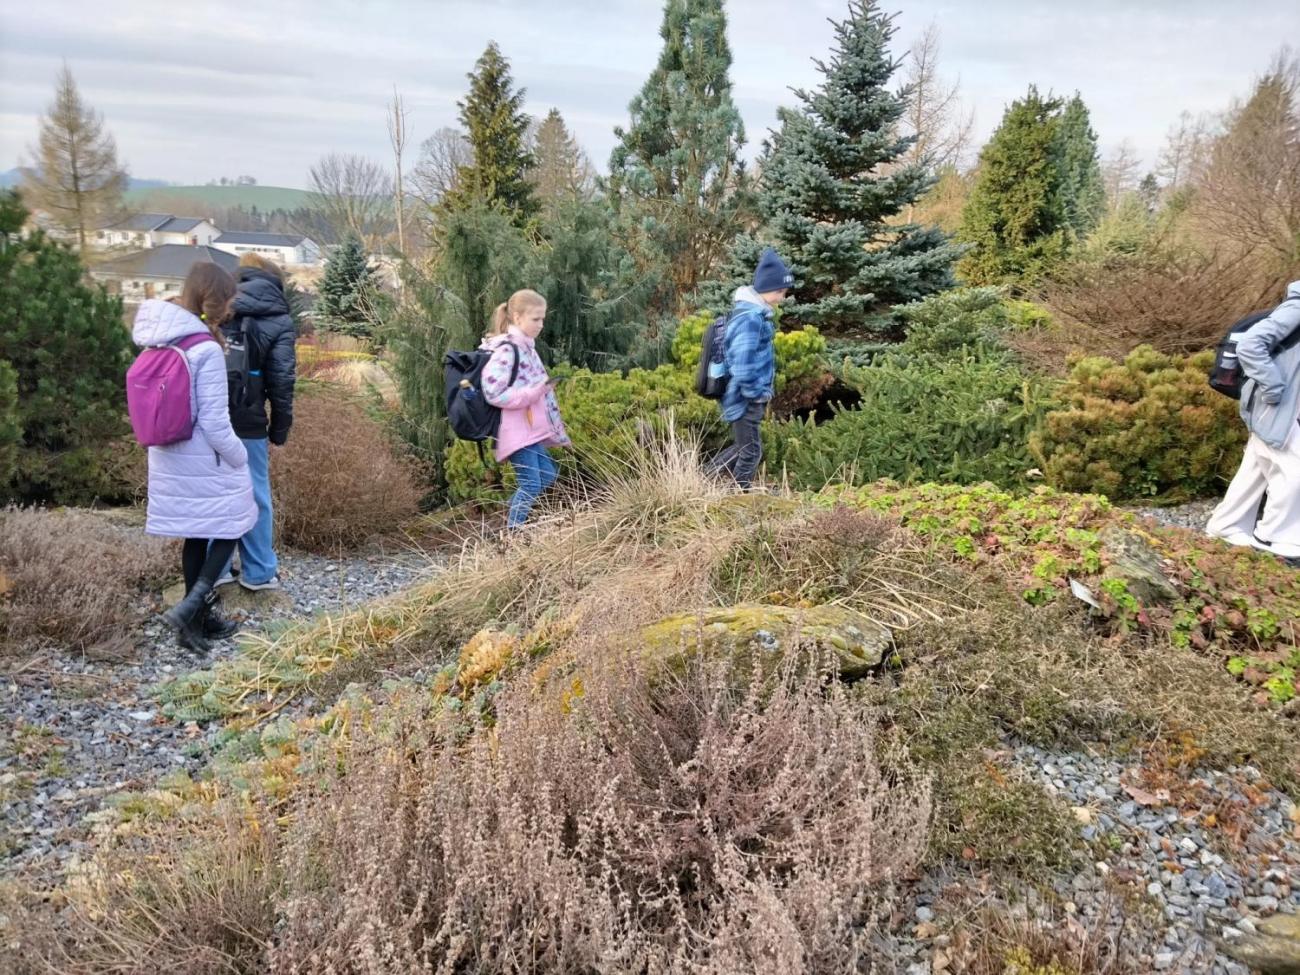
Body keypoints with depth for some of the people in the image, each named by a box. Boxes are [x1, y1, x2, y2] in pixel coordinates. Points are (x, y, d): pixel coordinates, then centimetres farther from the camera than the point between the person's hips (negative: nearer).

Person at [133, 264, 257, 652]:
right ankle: (190, 606, -2)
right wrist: (238, 459, -6)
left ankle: (200, 617, 26)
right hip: (206, 462, -7)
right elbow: (214, 420, -19)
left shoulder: (158, 343, 3)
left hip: (168, 460, 7)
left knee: (195, 535, 16)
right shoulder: (206, 349, -20)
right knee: (229, 528, 11)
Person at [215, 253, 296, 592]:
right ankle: (259, 571, 18)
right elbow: (281, 380, -4)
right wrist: (280, 426, 4)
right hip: (245, 421, -4)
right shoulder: (277, 321, -1)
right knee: (254, 496, 8)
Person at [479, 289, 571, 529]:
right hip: (517, 430, -10)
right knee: (531, 484, -8)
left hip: (532, 428, 10)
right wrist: (534, 392, -23)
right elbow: (493, 394, -22)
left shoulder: (526, 347, 13)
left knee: (547, 476, 14)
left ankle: (515, 521, 24)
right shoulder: (506, 349, -16)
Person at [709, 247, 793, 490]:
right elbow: (742, 368, -28)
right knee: (751, 451, 4)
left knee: (742, 447, 21)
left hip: (750, 398, 10)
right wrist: (760, 393, -15)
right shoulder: (750, 319, -23)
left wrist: (762, 392, 15)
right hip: (746, 400, -10)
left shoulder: (754, 313, 9)